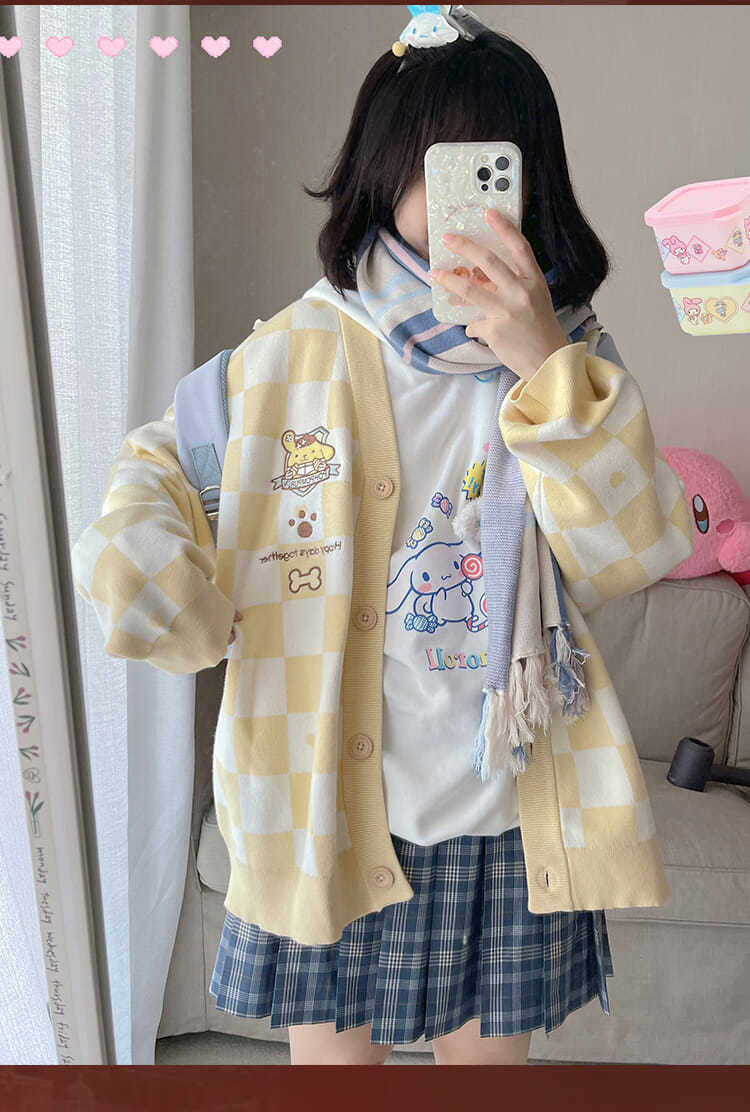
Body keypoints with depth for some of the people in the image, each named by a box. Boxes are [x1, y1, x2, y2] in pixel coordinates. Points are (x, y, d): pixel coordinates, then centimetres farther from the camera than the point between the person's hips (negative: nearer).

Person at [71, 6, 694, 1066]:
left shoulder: (568, 354, -2)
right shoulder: (298, 351, -7)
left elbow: (639, 550, -15)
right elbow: (164, 464, 6)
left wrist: (545, 366, -27)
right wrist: (133, 553, -15)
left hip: (506, 814, 2)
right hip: (328, 808, -1)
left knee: (488, 1051, 22)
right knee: (330, 1051, 18)